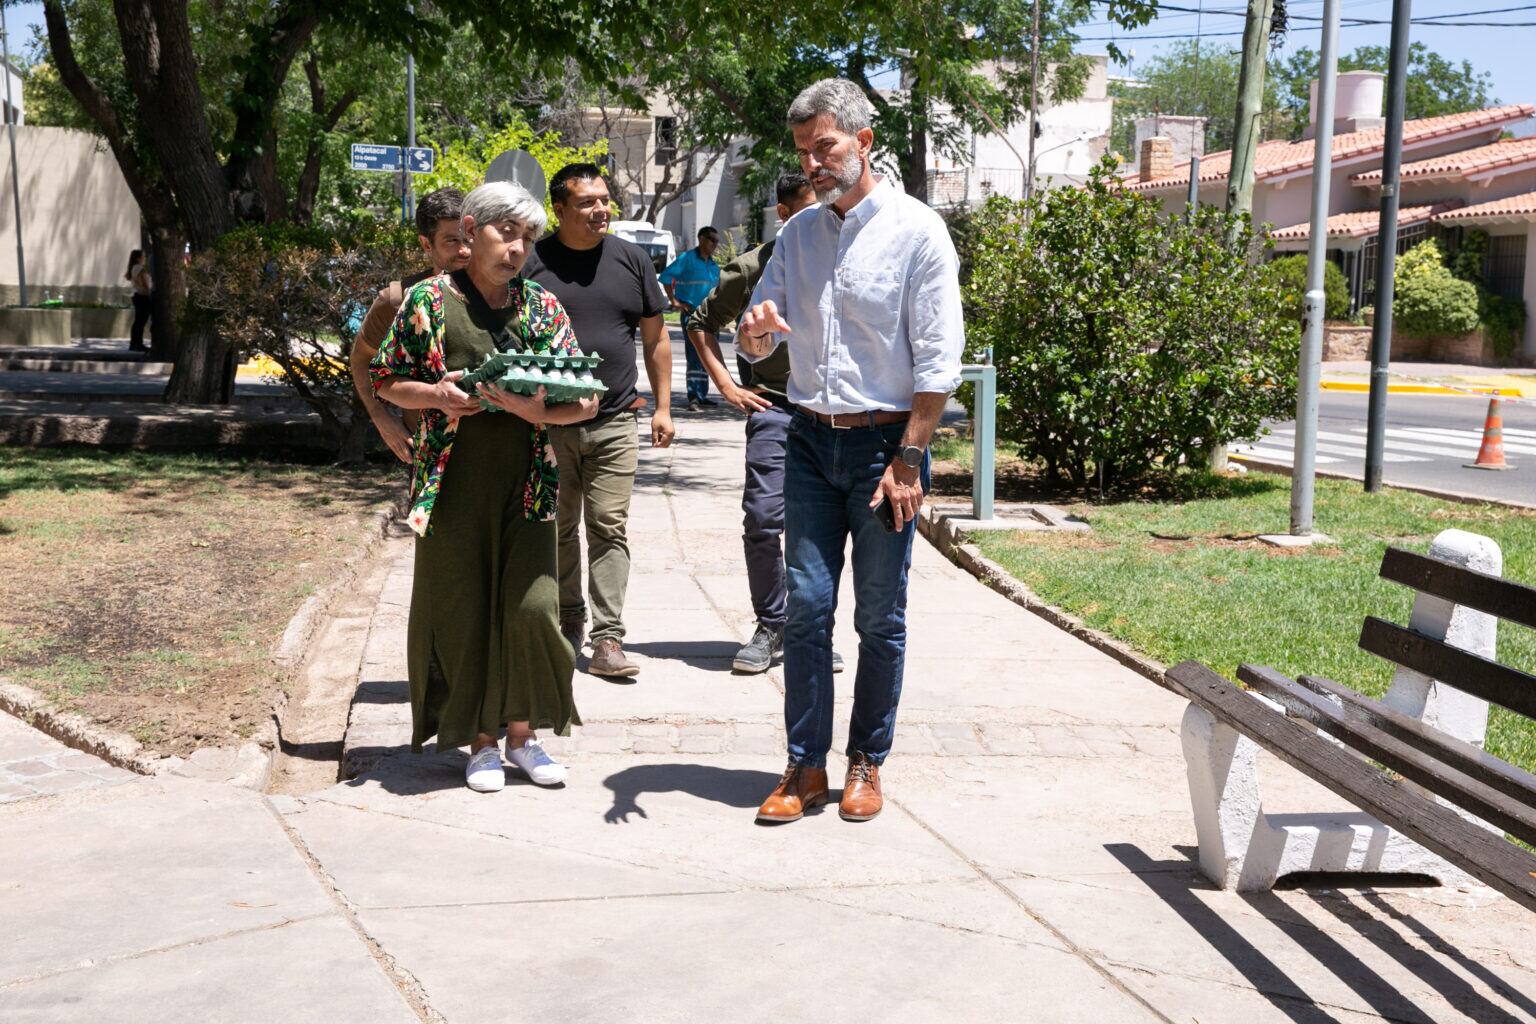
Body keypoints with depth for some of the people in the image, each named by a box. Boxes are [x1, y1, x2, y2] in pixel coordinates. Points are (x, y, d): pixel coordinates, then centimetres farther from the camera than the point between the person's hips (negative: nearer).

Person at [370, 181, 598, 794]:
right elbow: (386, 381, 7)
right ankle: (481, 741, 18)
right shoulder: (429, 301, 1)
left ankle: (522, 732, 15)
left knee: (532, 606, -4)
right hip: (455, 485, -1)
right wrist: (438, 397, -12)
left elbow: (584, 401, 5)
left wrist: (538, 410, -16)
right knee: (462, 612, 3)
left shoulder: (542, 307, 7)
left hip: (525, 484, 2)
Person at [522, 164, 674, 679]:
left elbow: (655, 336, 12)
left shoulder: (632, 259, 7)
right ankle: (566, 623, 25)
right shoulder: (532, 263, -1)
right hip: (548, 424, -1)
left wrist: (663, 407, 8)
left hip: (615, 422, 1)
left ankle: (607, 639, 1)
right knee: (558, 531, 9)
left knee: (610, 529, -2)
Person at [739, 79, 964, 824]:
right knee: (806, 607, 1)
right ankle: (805, 766, 8)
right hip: (811, 440, 4)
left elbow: (938, 361, -9)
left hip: (885, 442, -4)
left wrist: (908, 460, -14)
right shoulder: (798, 233, 10)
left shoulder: (917, 231, -6)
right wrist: (754, 330, -13)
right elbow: (759, 344, 12)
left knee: (880, 617, 4)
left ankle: (867, 763, 18)